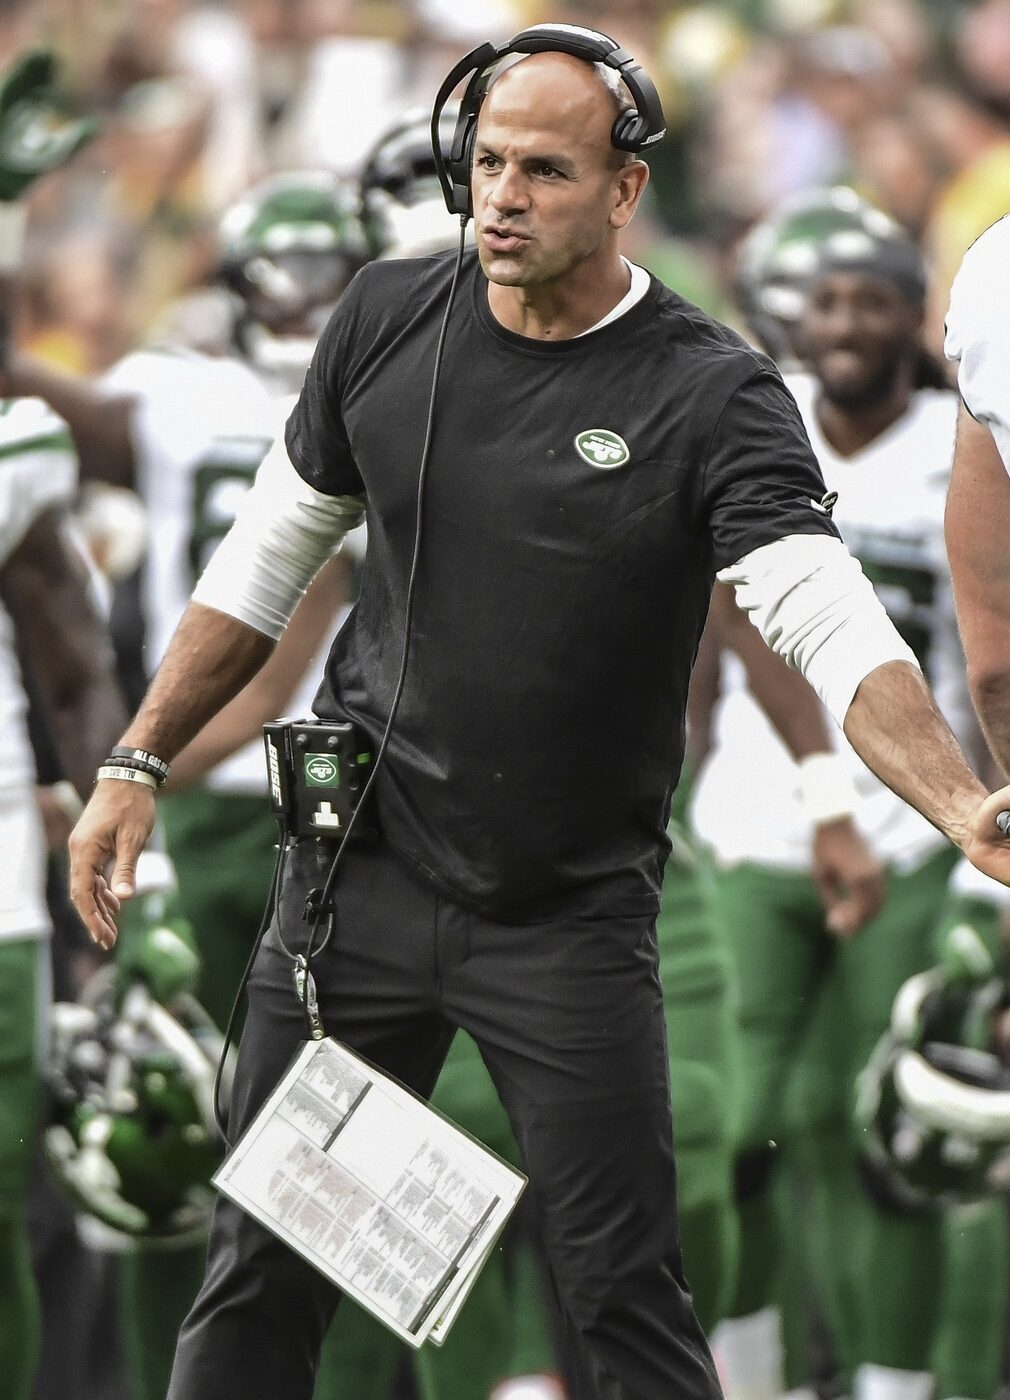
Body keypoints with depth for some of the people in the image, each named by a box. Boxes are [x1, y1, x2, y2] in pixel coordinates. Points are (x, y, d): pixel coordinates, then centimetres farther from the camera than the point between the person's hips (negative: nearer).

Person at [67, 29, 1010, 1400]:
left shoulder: (711, 398, -12)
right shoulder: (390, 317, 1)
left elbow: (837, 629, -24)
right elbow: (270, 557, 14)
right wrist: (136, 768, 11)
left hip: (573, 915, -3)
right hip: (364, 868, 3)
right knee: (263, 1269, 7)